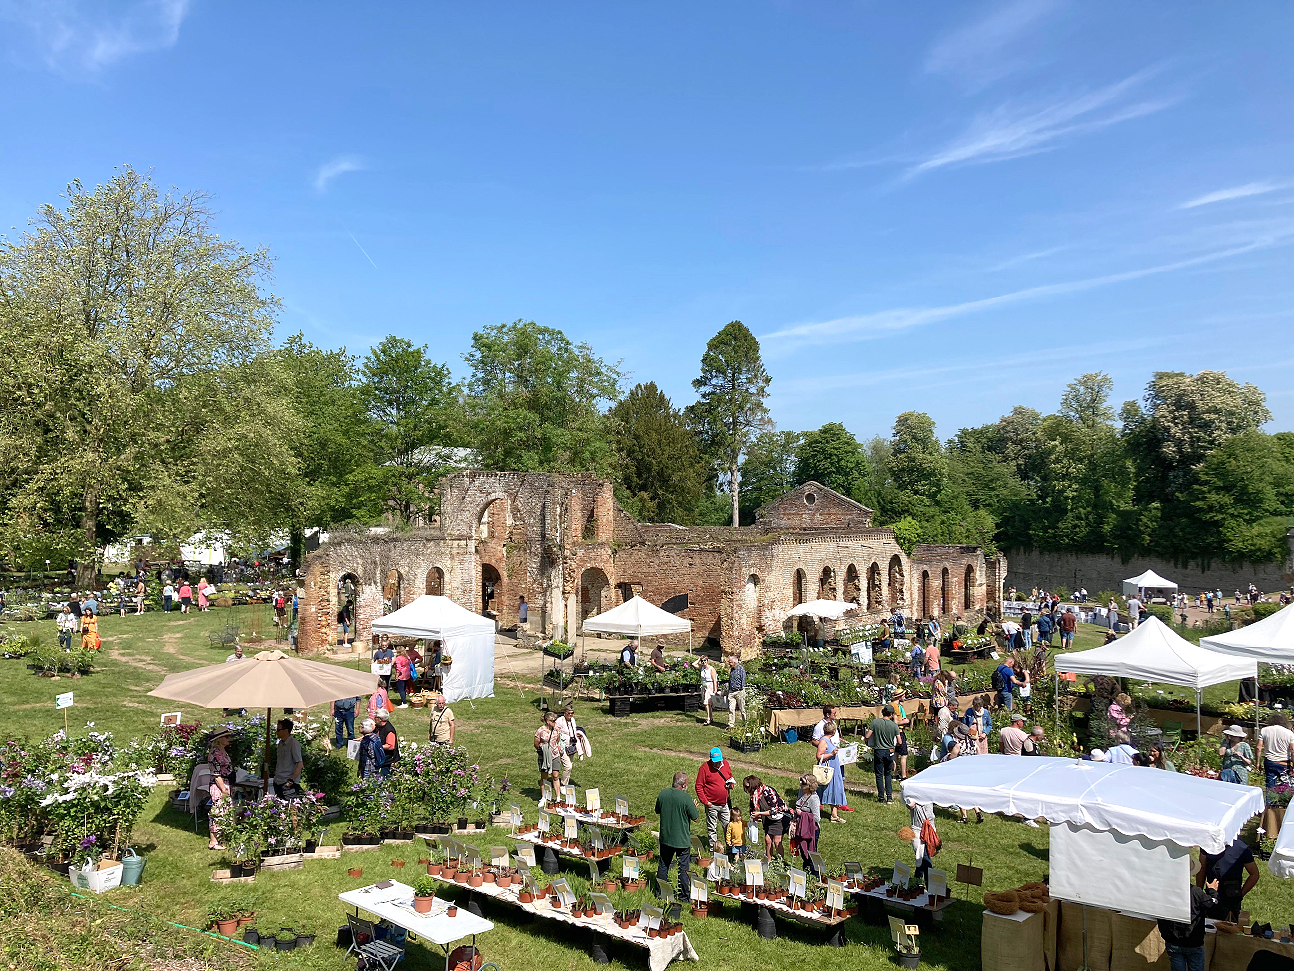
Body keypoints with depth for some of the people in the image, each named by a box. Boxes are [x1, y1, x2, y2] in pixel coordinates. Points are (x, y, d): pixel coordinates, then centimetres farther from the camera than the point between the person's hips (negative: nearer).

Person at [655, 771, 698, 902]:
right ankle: (684, 895, 19)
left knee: (663, 865, 19)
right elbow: (695, 816, -13)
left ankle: (660, 891, 28)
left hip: (665, 837, 4)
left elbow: (657, 810, 8)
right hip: (682, 839, -4)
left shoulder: (663, 793, -7)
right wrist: (694, 807, 6)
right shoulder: (686, 798, -22)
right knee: (683, 868, 10)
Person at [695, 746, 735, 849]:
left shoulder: (726, 764, 3)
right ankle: (713, 848, 20)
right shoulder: (705, 767, -12)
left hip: (725, 803, 5)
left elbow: (730, 777, 21)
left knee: (728, 826, 13)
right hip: (712, 805, -5)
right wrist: (705, 802, -14)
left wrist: (731, 784, -2)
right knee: (712, 828, 7)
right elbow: (699, 786, -10)